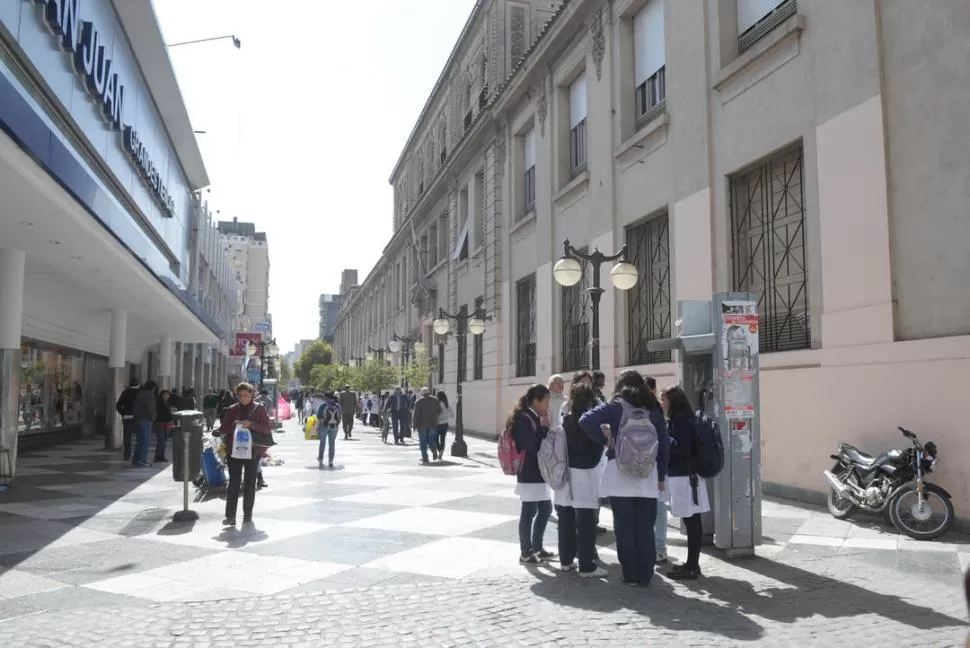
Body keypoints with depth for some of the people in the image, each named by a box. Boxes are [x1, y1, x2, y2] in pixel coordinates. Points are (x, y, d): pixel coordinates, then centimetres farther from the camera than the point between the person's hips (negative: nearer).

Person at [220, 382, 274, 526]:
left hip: (253, 450, -1)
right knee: (233, 482, -4)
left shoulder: (259, 409, 3)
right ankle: (230, 516, -4)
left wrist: (251, 424, -16)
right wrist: (233, 425, -12)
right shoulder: (232, 410, 8)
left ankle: (247, 514, 15)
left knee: (250, 483, 6)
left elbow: (268, 428, -3)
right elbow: (223, 430, 8)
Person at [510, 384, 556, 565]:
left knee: (546, 509, 15)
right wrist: (545, 428, -15)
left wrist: (545, 428, 3)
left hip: (539, 472, 10)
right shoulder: (524, 418, -16)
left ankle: (537, 548, 27)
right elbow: (532, 445, -23)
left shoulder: (534, 417, 14)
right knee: (529, 511, -1)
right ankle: (525, 553, 10)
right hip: (529, 474, -10)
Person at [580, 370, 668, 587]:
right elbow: (663, 444, 9)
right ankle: (645, 576, 11)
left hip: (620, 474, -3)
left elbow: (586, 420, -16)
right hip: (648, 474, 3)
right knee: (645, 528, 7)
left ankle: (631, 575, 10)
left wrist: (604, 439, -2)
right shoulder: (654, 409, 8)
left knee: (624, 527, 5)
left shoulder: (616, 406, -2)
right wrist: (661, 476, 15)